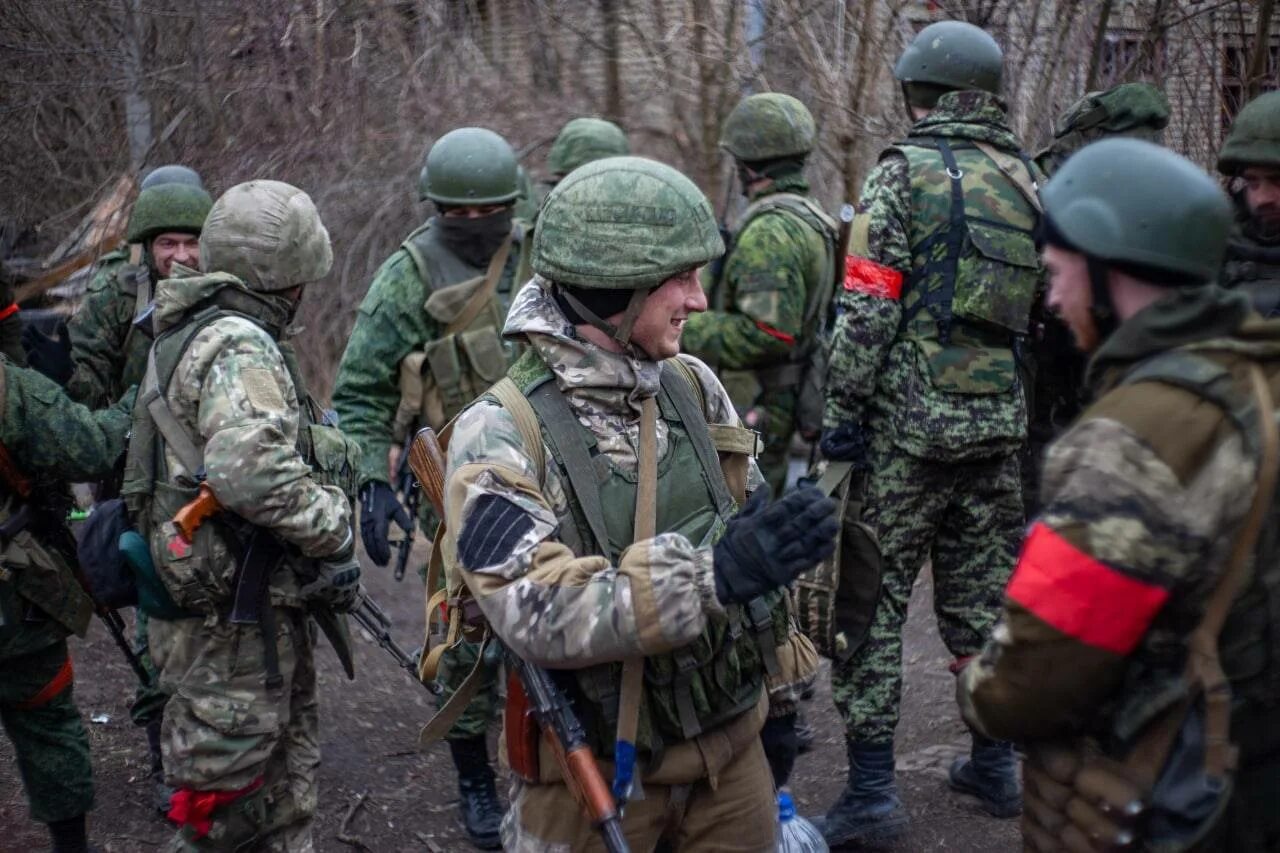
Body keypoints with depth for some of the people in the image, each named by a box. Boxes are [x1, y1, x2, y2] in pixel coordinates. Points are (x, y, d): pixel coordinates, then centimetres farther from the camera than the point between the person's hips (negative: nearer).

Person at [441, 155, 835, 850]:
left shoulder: (693, 387, 1)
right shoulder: (500, 438, -17)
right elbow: (542, 614, -27)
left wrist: (781, 686, 15)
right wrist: (713, 575, -36)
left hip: (732, 744, 5)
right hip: (593, 773, -5)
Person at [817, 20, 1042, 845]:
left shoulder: (909, 171, -7)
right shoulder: (1034, 182, 11)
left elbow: (867, 306, -14)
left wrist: (843, 410, -11)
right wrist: (1035, 408, 19)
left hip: (907, 424, -6)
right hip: (1001, 427, 6)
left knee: (869, 604, 1)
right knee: (983, 596, 17)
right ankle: (996, 763, 27)